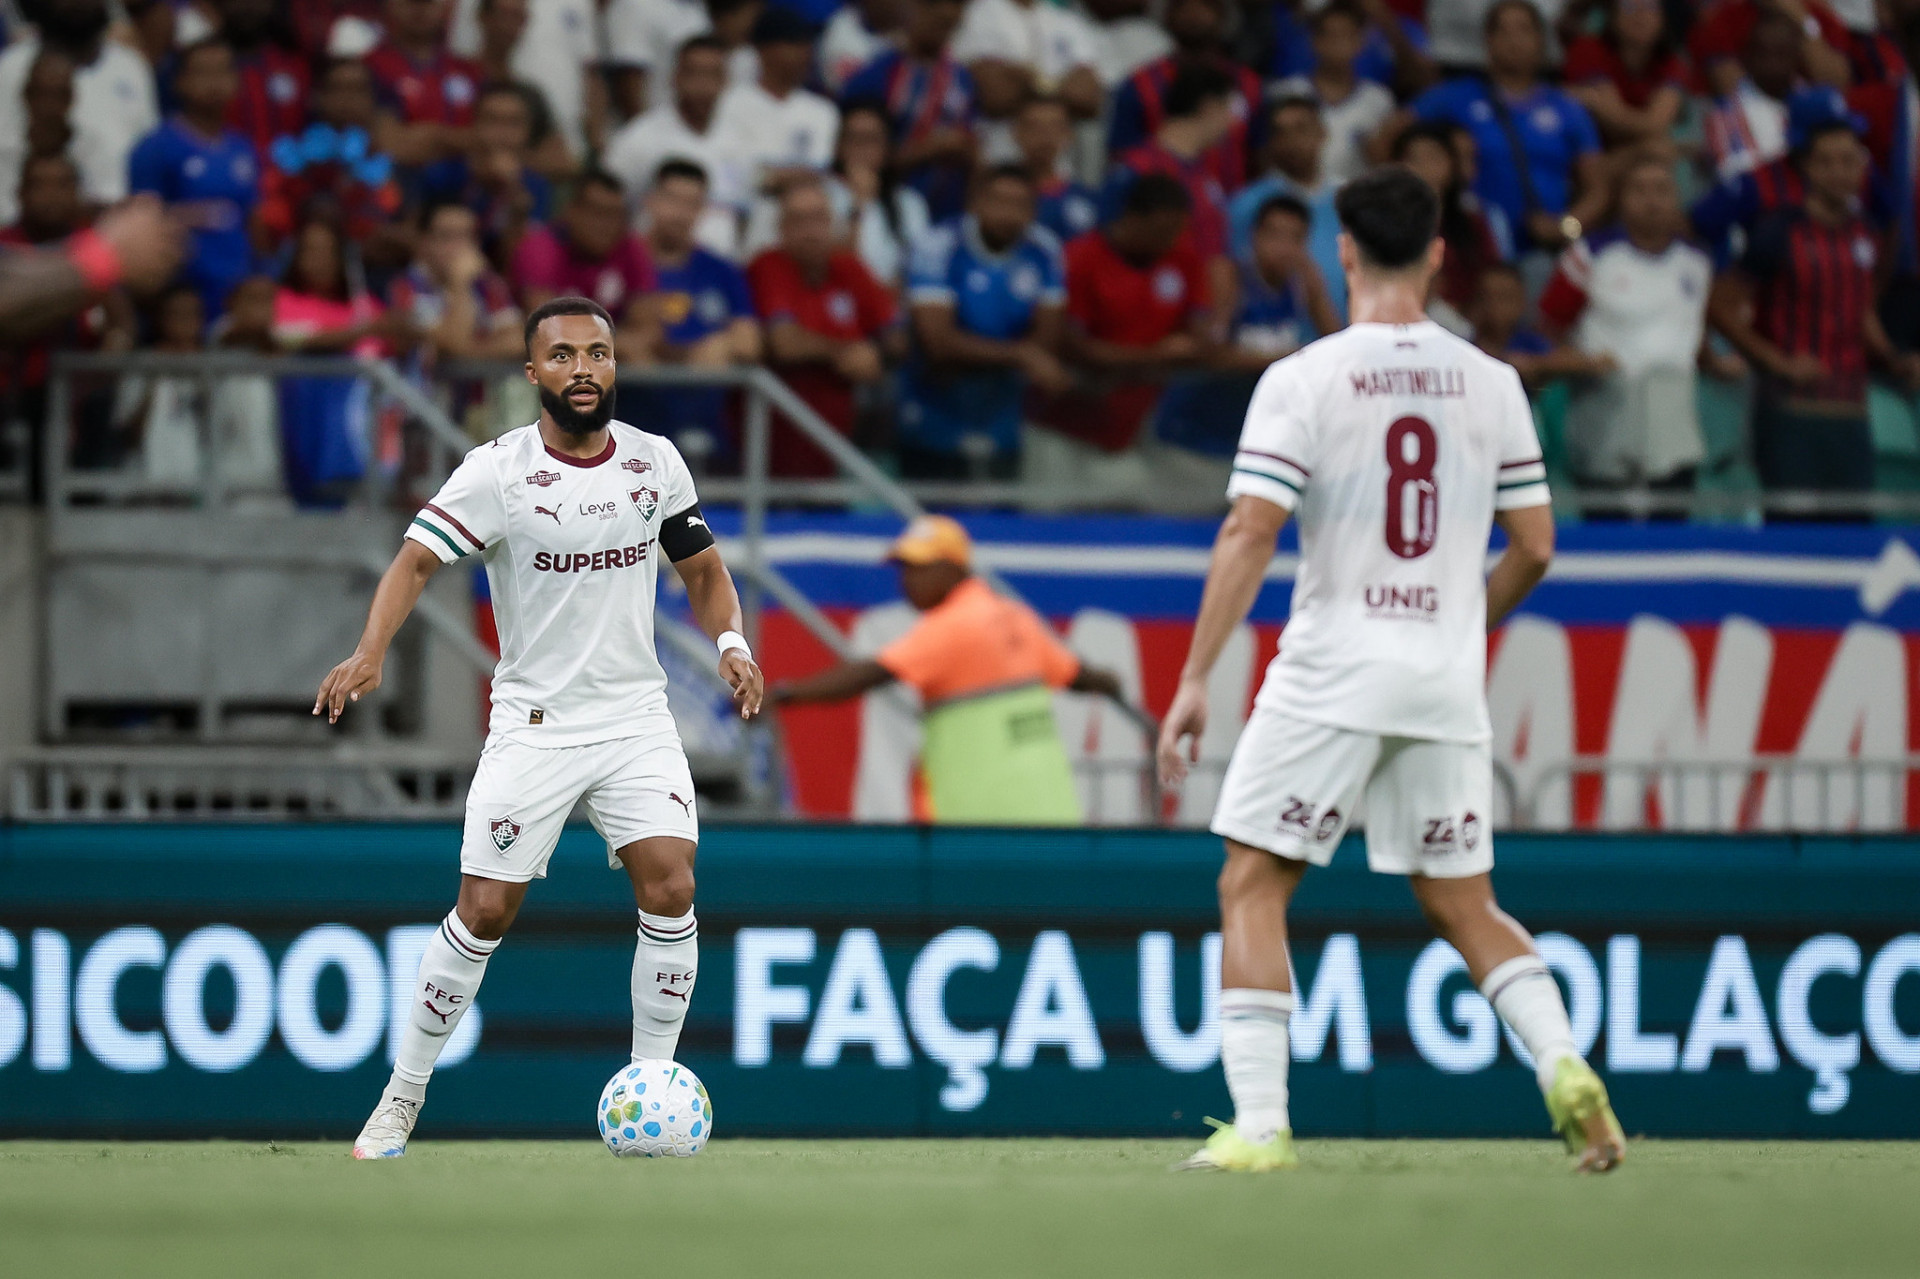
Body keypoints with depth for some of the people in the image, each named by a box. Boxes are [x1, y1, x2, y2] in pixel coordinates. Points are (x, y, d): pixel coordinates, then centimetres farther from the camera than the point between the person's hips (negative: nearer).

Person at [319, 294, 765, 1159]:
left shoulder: (656, 463, 2)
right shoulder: (498, 471, -10)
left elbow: (702, 570, 15)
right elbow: (417, 560, -19)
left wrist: (731, 642, -4)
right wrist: (370, 654, -36)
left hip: (636, 718, 3)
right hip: (532, 723, -3)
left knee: (670, 887, -14)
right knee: (484, 910, -4)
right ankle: (403, 1098, 11)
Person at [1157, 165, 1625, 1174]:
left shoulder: (1301, 380, -6)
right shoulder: (1491, 384, 5)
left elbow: (1250, 534, -13)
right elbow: (1534, 546, 7)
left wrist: (1194, 681, -11)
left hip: (1330, 675, -4)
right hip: (1448, 688, 4)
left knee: (1251, 891, 4)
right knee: (1463, 907, 15)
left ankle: (1259, 1125, -7)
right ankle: (1563, 1064, -7)